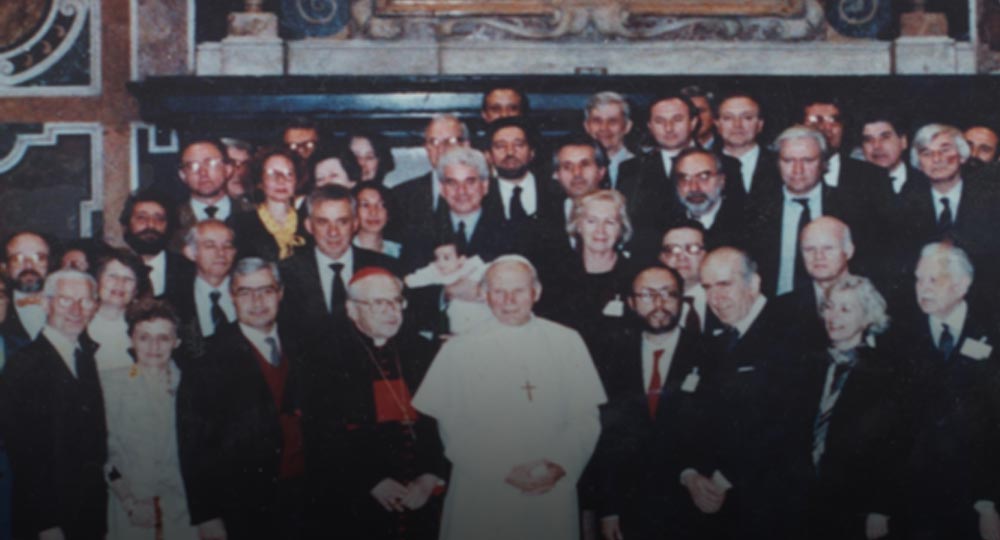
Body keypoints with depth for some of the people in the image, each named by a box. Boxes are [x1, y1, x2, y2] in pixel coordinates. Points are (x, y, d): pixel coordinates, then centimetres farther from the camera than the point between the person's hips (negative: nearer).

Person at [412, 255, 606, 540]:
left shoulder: (567, 342, 5)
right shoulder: (458, 350, 1)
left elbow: (585, 418, 4)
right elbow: (452, 428, -1)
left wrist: (559, 465, -11)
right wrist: (503, 472, -10)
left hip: (551, 492, 1)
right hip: (479, 496, -1)